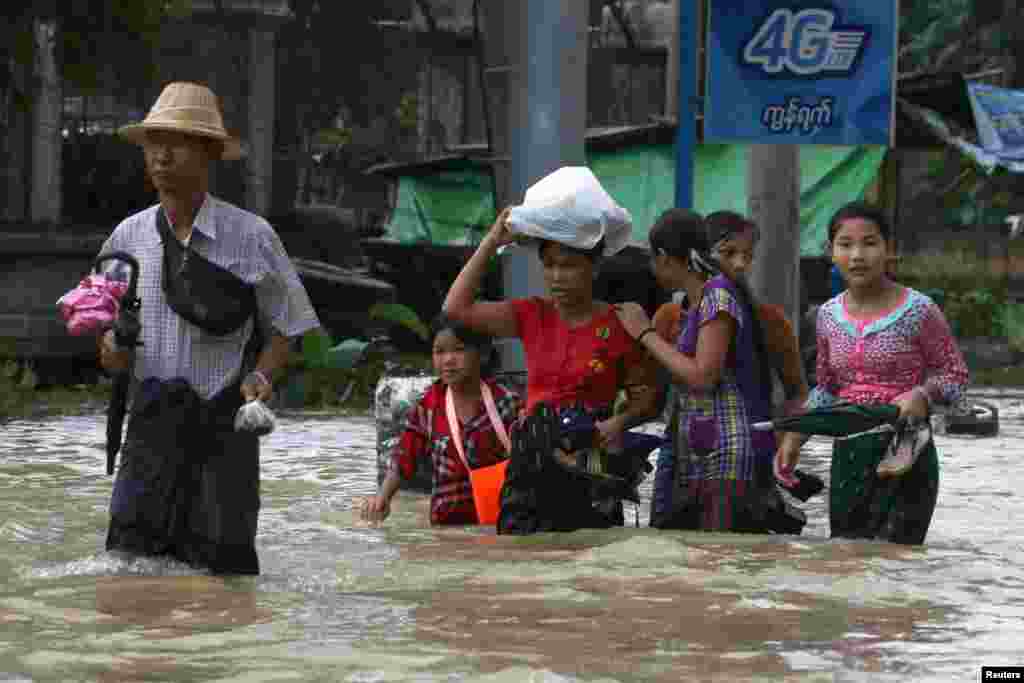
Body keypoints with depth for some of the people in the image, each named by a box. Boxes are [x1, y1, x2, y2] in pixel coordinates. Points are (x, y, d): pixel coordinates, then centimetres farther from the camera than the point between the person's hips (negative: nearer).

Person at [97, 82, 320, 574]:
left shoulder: (251, 237, -4)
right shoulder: (129, 236, 5)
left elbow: (284, 327, 5)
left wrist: (261, 375, -13)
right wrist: (109, 345, -4)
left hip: (222, 424, -2)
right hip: (151, 422, 2)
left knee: (220, 569, 1)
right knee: (131, 557, -4)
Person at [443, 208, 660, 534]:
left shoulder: (618, 324, 0)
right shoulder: (532, 316, 10)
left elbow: (646, 395, 5)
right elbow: (457, 307, 3)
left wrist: (620, 421, -16)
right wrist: (491, 243, 1)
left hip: (592, 459, -3)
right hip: (534, 457, 3)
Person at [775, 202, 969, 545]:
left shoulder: (918, 311, -9)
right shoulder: (829, 315, 6)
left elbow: (955, 375, 0)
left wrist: (923, 395, -20)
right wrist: (795, 438, 6)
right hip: (847, 454, 6)